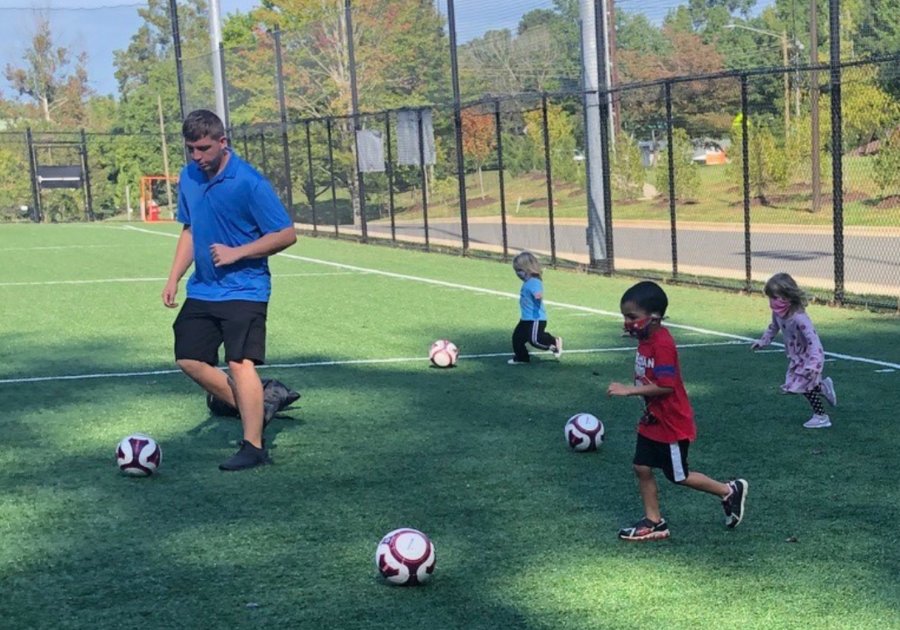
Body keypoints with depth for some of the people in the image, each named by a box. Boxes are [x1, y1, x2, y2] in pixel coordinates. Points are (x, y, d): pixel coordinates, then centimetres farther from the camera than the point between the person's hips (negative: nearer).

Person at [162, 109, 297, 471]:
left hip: (244, 290, -8)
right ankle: (251, 410, 20)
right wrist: (174, 278, 10)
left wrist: (236, 253, -19)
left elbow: (286, 235, -14)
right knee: (189, 360, 6)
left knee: (240, 364, -15)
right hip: (202, 290, 8)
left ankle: (254, 447, -9)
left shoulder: (248, 182, -16)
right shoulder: (188, 178, 5)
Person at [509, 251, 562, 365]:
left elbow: (538, 293, -40)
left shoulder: (534, 282, -20)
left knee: (534, 339, -16)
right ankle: (521, 357, 26)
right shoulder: (527, 283, 13)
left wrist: (539, 295, -59)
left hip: (536, 318, -11)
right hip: (526, 318, 11)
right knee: (517, 337, 13)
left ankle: (555, 342, 4)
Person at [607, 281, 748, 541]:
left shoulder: (662, 345, -25)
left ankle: (730, 491, 21)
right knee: (642, 468, 8)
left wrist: (628, 390, -30)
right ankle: (654, 522, 17)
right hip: (652, 422, 9)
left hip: (672, 425, -9)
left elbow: (664, 385, -31)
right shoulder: (646, 340, 5)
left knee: (678, 476, 5)